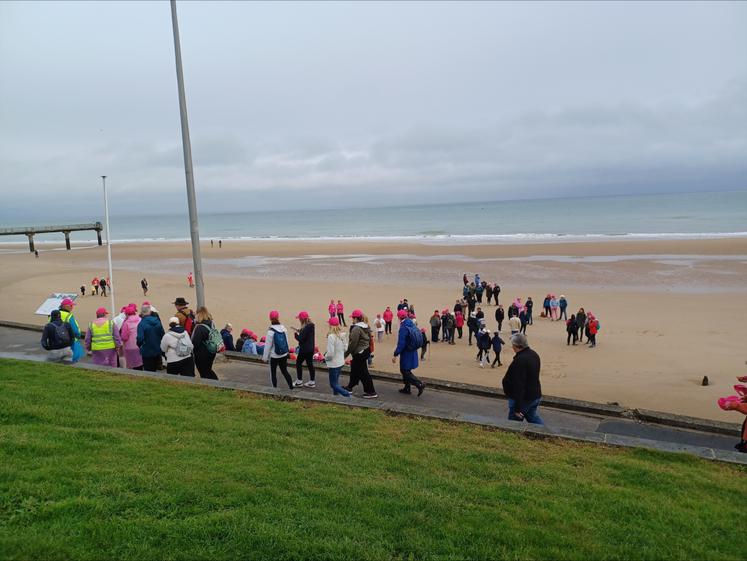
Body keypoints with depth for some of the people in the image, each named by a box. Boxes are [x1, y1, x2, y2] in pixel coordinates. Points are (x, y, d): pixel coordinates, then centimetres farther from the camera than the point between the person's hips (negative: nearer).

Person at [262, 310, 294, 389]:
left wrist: (265, 357, -2)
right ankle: (291, 386, 19)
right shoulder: (284, 329, -5)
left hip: (274, 356, -5)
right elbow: (286, 342, 5)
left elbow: (267, 346, -13)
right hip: (284, 355, 5)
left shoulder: (271, 331, -19)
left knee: (273, 373, 11)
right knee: (284, 371, 18)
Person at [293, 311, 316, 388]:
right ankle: (312, 381, 20)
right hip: (310, 348, 9)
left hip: (304, 349, -9)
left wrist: (296, 334, -7)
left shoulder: (306, 328, -23)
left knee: (298, 363, 7)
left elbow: (301, 339, -23)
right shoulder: (310, 325, 4)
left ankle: (299, 381, 14)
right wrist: (299, 331, 8)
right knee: (310, 364, 14)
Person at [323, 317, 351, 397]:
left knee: (333, 384, 3)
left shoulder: (331, 336, -23)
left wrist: (325, 357, -4)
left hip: (333, 364, -8)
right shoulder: (342, 335, -1)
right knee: (336, 381, 22)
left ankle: (348, 395, -8)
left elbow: (330, 353, -23)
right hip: (341, 362, 8)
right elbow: (345, 347, 8)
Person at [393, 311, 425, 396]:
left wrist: (395, 354, -18)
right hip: (413, 353, 9)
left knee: (405, 371, 1)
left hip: (406, 354, -9)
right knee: (405, 370, 20)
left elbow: (401, 343, -24)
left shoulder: (403, 328, -22)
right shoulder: (413, 326, 4)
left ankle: (420, 385, -8)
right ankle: (407, 388, 27)